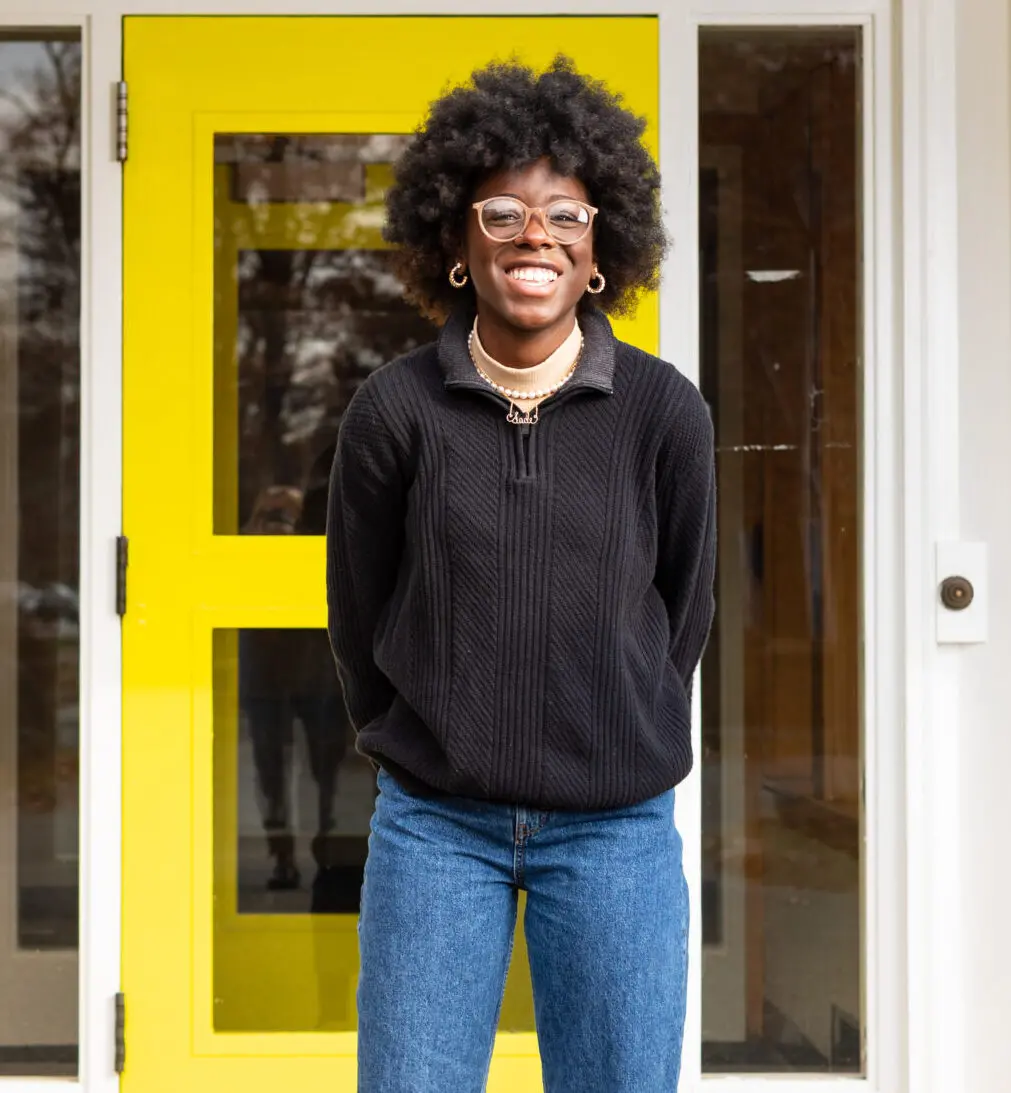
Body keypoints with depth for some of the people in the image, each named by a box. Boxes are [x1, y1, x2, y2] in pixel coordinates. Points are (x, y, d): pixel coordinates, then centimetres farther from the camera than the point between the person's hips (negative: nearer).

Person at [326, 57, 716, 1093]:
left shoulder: (663, 410, -3)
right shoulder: (394, 409, -4)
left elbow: (683, 614, 8)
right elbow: (358, 616, 6)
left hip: (617, 828, 0)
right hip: (434, 825, 0)